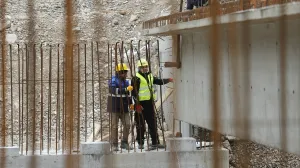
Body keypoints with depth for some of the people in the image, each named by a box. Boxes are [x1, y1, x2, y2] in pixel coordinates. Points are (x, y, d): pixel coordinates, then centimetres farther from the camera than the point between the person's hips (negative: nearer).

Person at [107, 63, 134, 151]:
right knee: (114, 126, -2)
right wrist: (126, 89, -35)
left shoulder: (126, 81, 12)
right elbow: (114, 90, -29)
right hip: (115, 107, -6)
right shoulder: (113, 81, -10)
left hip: (124, 108, 6)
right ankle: (114, 145, 4)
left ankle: (124, 143, 10)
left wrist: (131, 103, 8)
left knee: (127, 125, -1)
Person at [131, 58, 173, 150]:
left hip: (150, 103, 7)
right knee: (141, 125, -1)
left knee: (152, 123, 6)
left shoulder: (150, 76, 17)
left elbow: (160, 81, 24)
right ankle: (140, 143, 8)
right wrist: (137, 104, -16)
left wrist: (168, 80, 5)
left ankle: (155, 142, 9)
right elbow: (134, 92, -10)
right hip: (141, 104, -7)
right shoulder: (136, 78, -6)